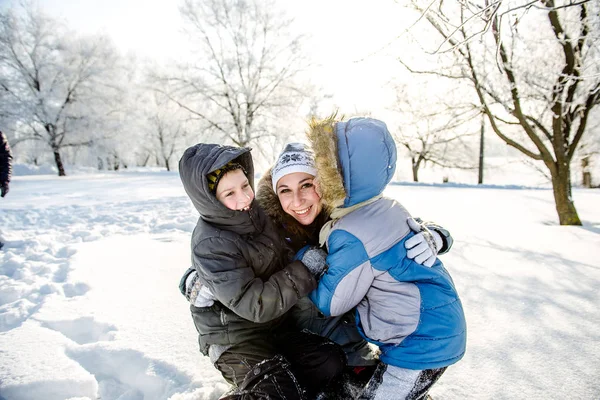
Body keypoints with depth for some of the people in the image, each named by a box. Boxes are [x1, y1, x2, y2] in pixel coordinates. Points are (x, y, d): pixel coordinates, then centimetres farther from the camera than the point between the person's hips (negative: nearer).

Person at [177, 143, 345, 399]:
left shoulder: (255, 214, -1)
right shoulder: (211, 247, -26)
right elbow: (256, 305, -28)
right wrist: (304, 271, -23)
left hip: (273, 326, 8)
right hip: (235, 338, -7)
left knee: (331, 360, -2)